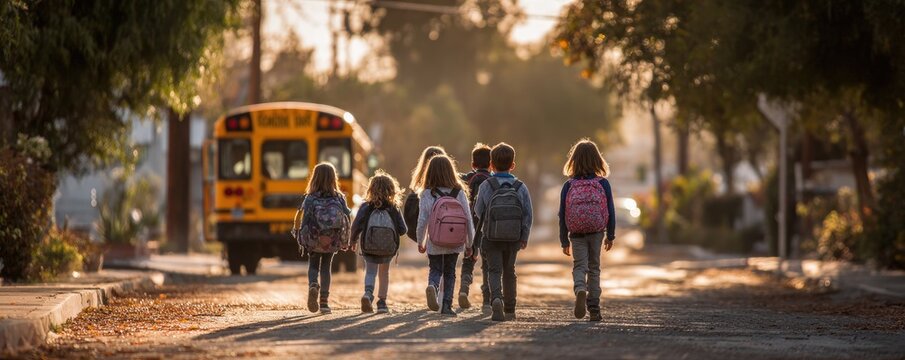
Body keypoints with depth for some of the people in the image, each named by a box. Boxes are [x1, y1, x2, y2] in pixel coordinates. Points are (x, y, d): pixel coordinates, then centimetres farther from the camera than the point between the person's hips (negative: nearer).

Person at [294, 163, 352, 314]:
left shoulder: (310, 199, -9)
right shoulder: (339, 198, -3)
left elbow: (305, 220, -8)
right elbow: (347, 218, -1)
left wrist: (301, 241, 1)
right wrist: (345, 241, 10)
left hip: (314, 240, -2)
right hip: (332, 241, 2)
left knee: (313, 266, 15)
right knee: (326, 268, 14)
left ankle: (313, 285, -16)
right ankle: (324, 302, 10)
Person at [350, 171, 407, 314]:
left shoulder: (366, 207, -8)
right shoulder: (394, 209, -6)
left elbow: (356, 226, -12)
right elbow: (402, 230, -6)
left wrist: (353, 240, 6)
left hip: (368, 247, -1)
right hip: (389, 247, 1)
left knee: (370, 271, 9)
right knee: (384, 272, 18)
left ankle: (368, 292, -21)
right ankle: (382, 302, 14)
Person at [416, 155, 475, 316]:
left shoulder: (427, 194, -8)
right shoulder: (460, 193, -5)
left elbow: (422, 221, -7)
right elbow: (468, 220, -3)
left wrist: (420, 242, 9)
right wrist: (469, 244, 8)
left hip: (434, 244, -1)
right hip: (455, 243, 1)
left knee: (435, 270, 14)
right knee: (450, 273, 15)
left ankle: (432, 286, -17)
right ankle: (447, 305, 8)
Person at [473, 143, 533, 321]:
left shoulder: (486, 186, -8)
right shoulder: (520, 187, -3)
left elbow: (479, 211, -2)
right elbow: (528, 214, -3)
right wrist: (524, 237, 4)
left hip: (491, 237, -2)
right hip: (513, 238, 2)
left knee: (494, 270, 1)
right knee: (509, 272, 16)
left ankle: (496, 298, -27)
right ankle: (510, 310, 22)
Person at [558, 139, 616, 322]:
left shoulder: (568, 185, -3)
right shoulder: (603, 183, -4)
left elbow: (562, 214, -1)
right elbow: (610, 211, -2)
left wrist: (564, 241, 7)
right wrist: (610, 236, 9)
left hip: (576, 234, -1)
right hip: (596, 232, 1)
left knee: (579, 266, 2)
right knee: (594, 268, 12)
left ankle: (580, 290, -30)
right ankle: (594, 308, 14)